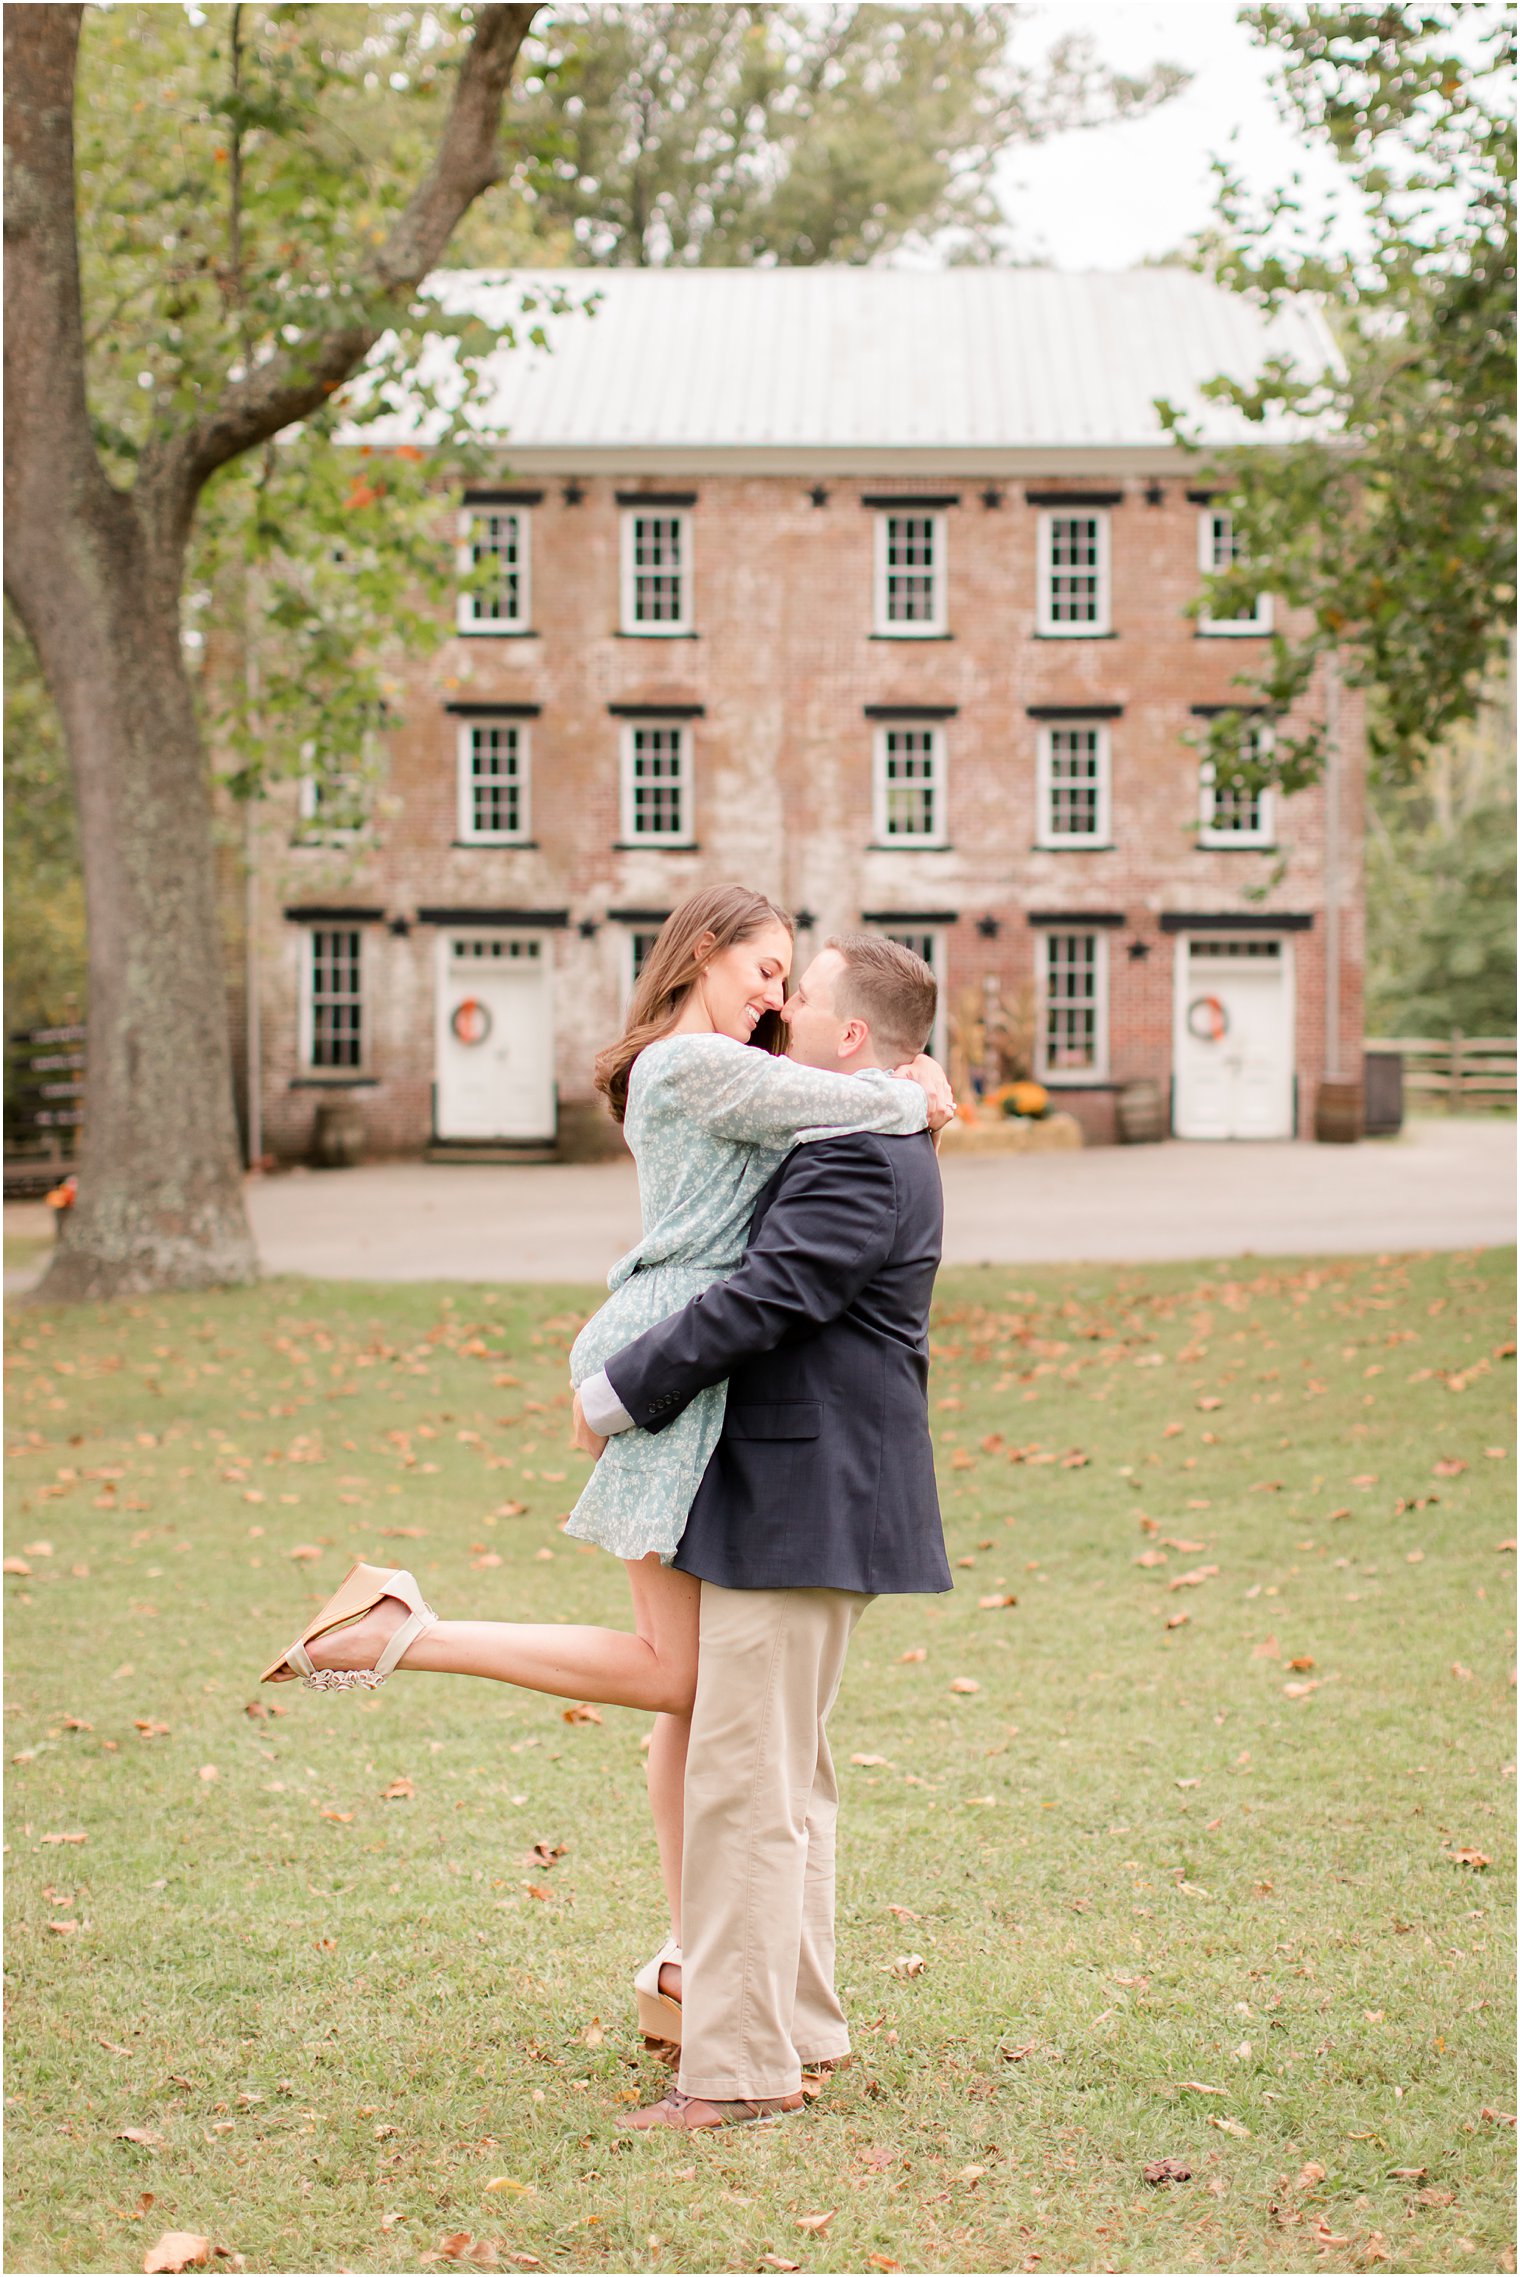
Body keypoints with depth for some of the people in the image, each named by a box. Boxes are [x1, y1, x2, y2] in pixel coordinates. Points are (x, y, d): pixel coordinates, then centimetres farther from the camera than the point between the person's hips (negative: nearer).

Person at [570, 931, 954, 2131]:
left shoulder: (863, 1167, -18)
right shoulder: (870, 1152, 16)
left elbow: (754, 1304, -21)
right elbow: (769, 1297, 23)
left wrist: (619, 1393, -12)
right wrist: (640, 1389, 16)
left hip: (801, 1513, -11)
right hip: (806, 1502, 11)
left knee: (746, 1781, -7)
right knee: (790, 1774, 18)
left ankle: (743, 2065, -1)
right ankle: (799, 2018, 28)